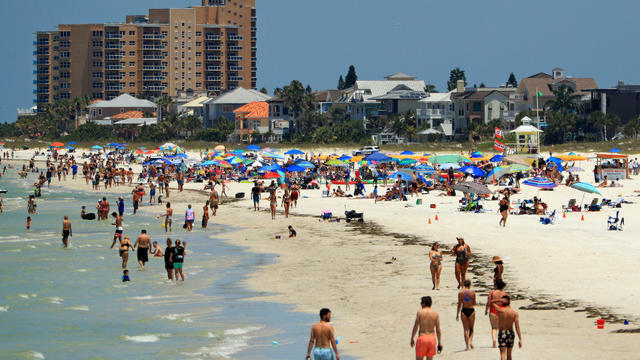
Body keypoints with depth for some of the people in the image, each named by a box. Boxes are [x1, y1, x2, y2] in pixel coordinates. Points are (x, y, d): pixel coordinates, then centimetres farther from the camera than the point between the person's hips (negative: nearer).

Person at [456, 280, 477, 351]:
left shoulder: (461, 293, -4)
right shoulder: (473, 292, -4)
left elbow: (459, 304, -3)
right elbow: (474, 303, 2)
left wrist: (457, 314, 3)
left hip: (464, 311, 0)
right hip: (471, 310, 0)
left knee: (466, 329, 6)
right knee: (471, 328, 16)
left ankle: (467, 346, 2)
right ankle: (471, 341, -7)